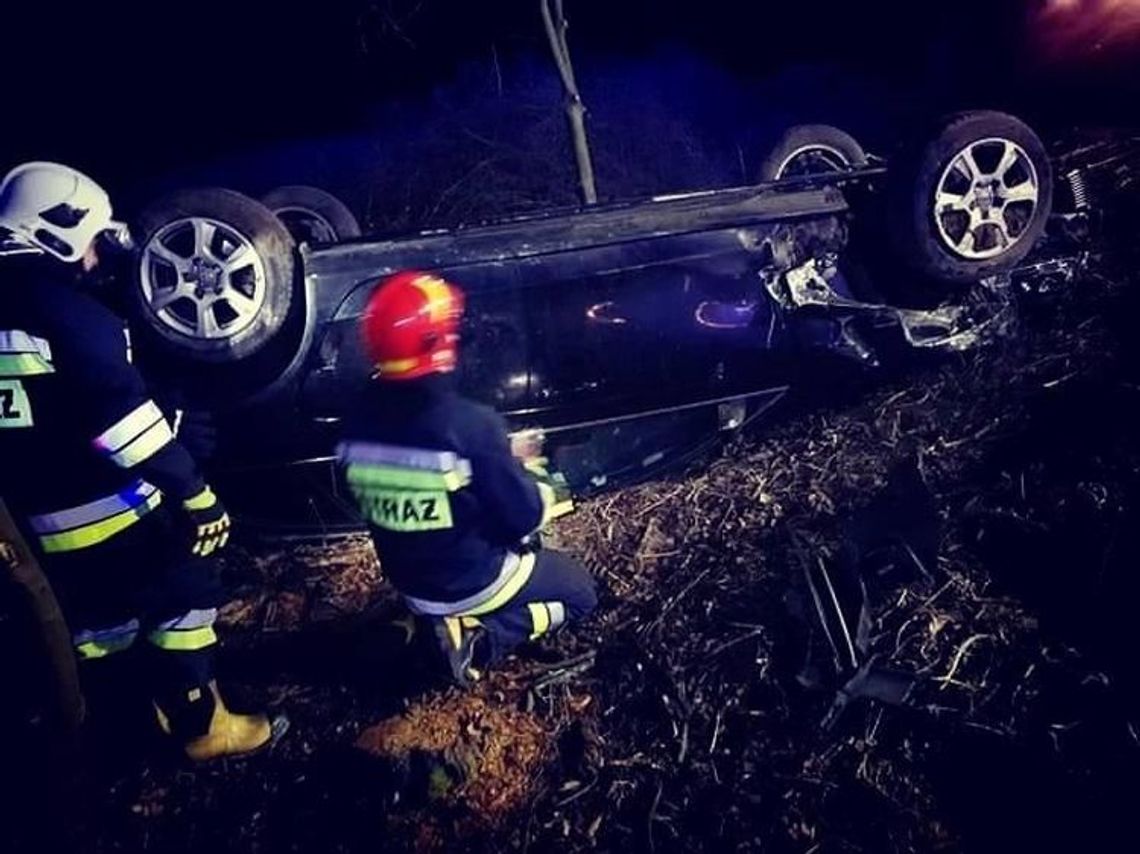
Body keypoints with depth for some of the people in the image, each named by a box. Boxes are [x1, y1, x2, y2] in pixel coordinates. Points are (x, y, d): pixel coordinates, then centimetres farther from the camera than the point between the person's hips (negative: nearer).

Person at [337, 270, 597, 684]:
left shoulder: (360, 421, -13)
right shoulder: (470, 423, -31)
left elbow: (372, 504, 5)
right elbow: (523, 516, -21)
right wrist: (543, 487, 2)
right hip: (475, 582, -7)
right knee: (580, 591, 16)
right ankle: (479, 637, -3)